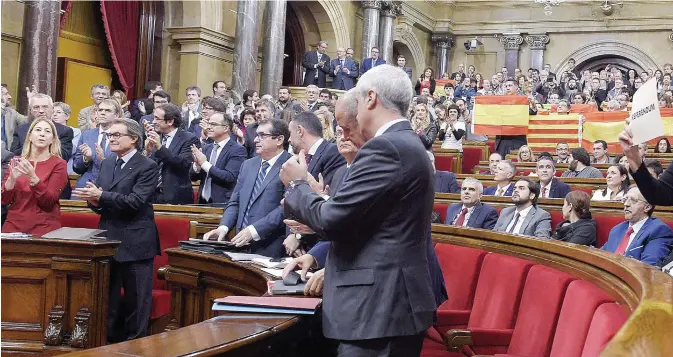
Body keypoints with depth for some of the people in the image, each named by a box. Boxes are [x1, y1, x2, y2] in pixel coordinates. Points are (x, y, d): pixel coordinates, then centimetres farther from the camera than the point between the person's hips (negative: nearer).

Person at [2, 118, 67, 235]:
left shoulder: (58, 164, 0)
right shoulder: (16, 161, 9)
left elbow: (49, 201, -8)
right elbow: (5, 200, 4)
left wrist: (32, 177, -21)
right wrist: (12, 178, -14)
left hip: (44, 226, -2)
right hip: (14, 224, 3)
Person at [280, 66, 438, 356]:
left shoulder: (384, 147, -17)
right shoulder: (408, 144, 15)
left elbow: (331, 220, -18)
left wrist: (297, 184, -1)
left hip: (379, 306, -10)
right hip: (397, 301, 10)